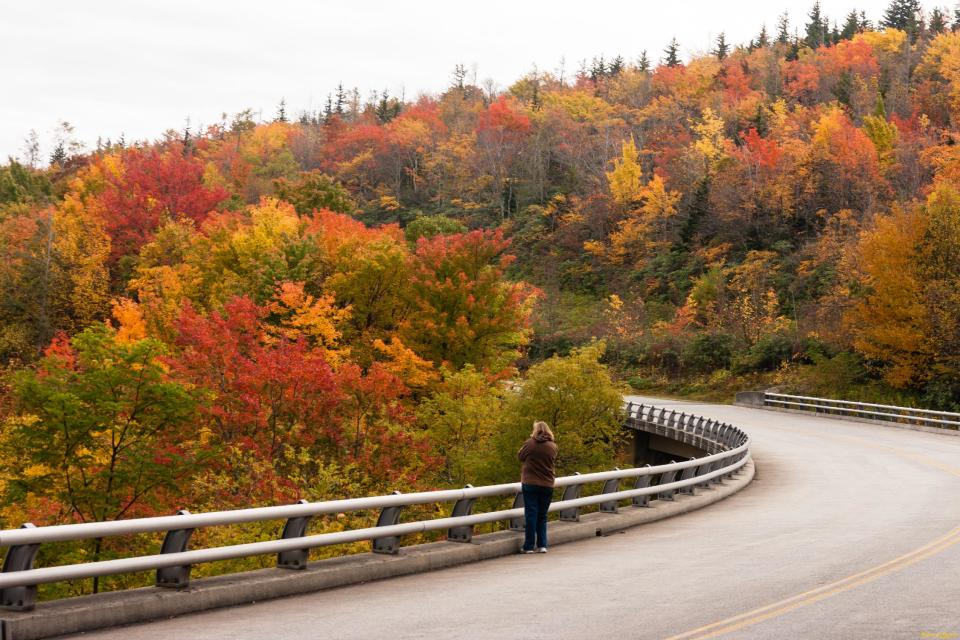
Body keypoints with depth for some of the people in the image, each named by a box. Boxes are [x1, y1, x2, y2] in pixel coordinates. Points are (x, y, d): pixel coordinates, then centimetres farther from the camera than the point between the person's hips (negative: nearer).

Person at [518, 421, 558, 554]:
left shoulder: (530, 443, -9)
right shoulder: (552, 446, 0)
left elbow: (520, 456, 5)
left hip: (530, 484, -3)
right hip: (547, 485, 3)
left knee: (531, 514, 1)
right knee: (542, 516, 13)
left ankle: (529, 546, 2)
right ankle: (542, 545, 8)